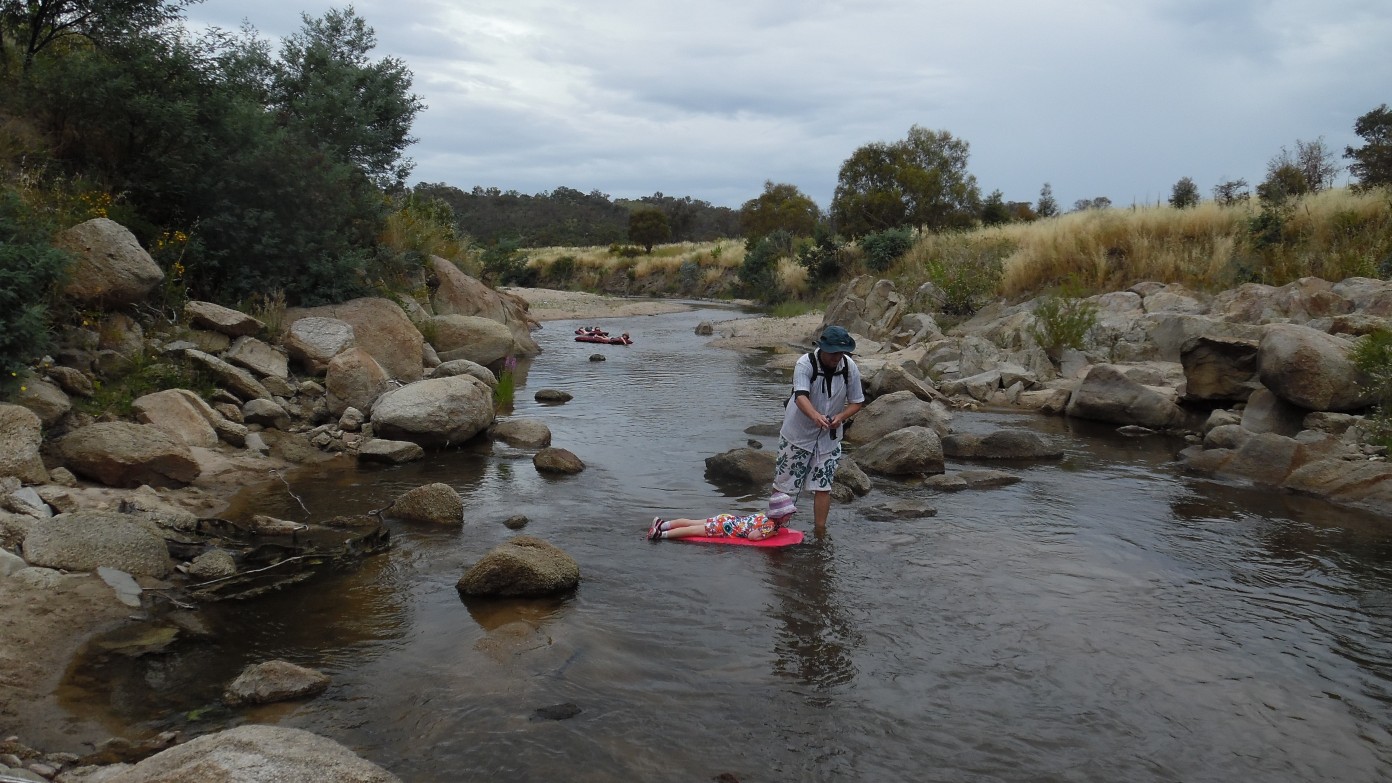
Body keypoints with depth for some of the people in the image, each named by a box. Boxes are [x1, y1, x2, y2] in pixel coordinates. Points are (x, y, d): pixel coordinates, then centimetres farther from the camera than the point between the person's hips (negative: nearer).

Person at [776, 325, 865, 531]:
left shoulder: (850, 368, -9)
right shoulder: (805, 364, -22)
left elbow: (857, 402, 0)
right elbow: (801, 396, -36)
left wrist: (840, 417, -21)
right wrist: (815, 416, -56)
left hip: (829, 437, 3)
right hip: (798, 432, -3)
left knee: (823, 486, 5)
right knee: (784, 483, 5)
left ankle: (820, 531, 16)